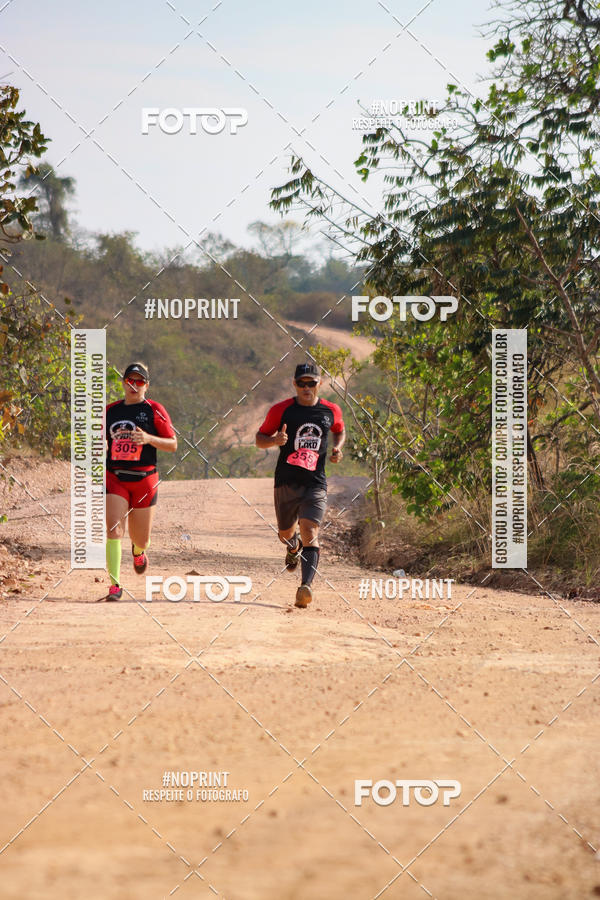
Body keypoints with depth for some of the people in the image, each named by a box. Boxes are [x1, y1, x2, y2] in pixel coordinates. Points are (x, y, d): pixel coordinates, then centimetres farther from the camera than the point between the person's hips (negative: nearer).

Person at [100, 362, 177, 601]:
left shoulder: (154, 411, 0)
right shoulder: (110, 411, 9)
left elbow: (173, 444, -3)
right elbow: (102, 441, 22)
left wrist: (148, 439, -19)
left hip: (144, 479, -1)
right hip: (115, 478, 1)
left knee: (141, 539, 9)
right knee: (113, 529, -18)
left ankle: (138, 551, 48)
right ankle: (115, 585, -17)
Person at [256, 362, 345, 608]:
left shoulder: (331, 411, 6)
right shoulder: (281, 410, -1)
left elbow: (339, 431, 27)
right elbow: (260, 438, 6)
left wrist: (337, 449, 6)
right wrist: (275, 440, -17)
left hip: (316, 484, -1)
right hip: (286, 482, 1)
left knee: (310, 532, -19)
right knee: (286, 533, 14)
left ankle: (306, 586, -31)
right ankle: (294, 547, 53)